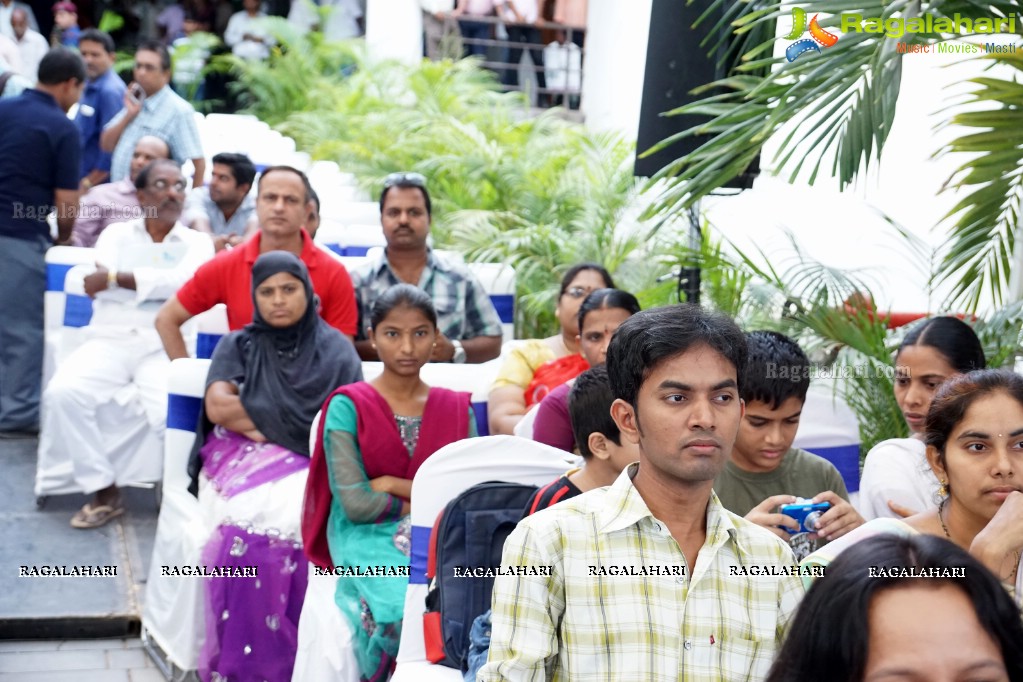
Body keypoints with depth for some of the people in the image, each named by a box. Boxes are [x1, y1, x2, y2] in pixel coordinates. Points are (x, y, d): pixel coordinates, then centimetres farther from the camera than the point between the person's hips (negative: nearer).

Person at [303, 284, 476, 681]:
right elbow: (355, 504, -9)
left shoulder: (457, 409, 10)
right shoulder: (347, 406, 0)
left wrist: (393, 485, -9)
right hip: (368, 536, -3)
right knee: (407, 606, -34)